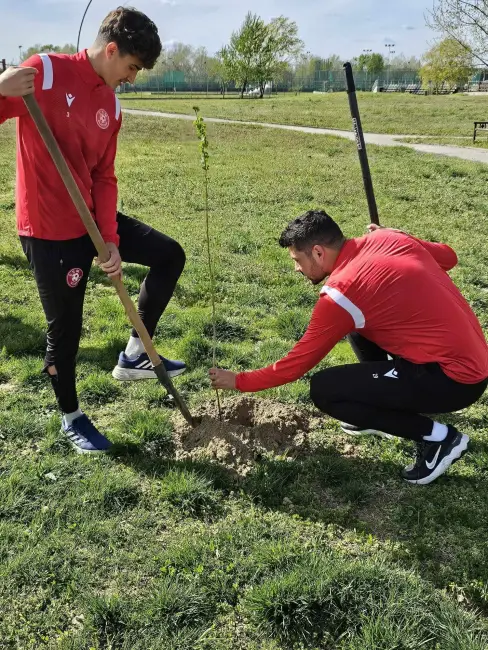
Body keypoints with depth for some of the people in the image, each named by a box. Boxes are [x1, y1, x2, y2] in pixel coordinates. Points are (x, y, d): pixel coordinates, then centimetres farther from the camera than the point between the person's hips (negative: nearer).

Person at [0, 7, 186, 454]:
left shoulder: (111, 104, 7)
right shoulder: (44, 72, -13)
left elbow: (104, 177, 6)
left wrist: (112, 240, -5)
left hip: (92, 220, 7)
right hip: (49, 229, -7)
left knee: (170, 255, 8)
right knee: (65, 330, 3)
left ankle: (135, 355, 17)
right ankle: (72, 417, 28)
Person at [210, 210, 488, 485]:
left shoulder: (341, 294, -17)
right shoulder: (387, 239, 3)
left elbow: (297, 364, -8)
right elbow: (449, 256, 18)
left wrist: (239, 381, 4)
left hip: (455, 378, -9)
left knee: (324, 390, -10)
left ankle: (436, 436, -2)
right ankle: (386, 411, 25)